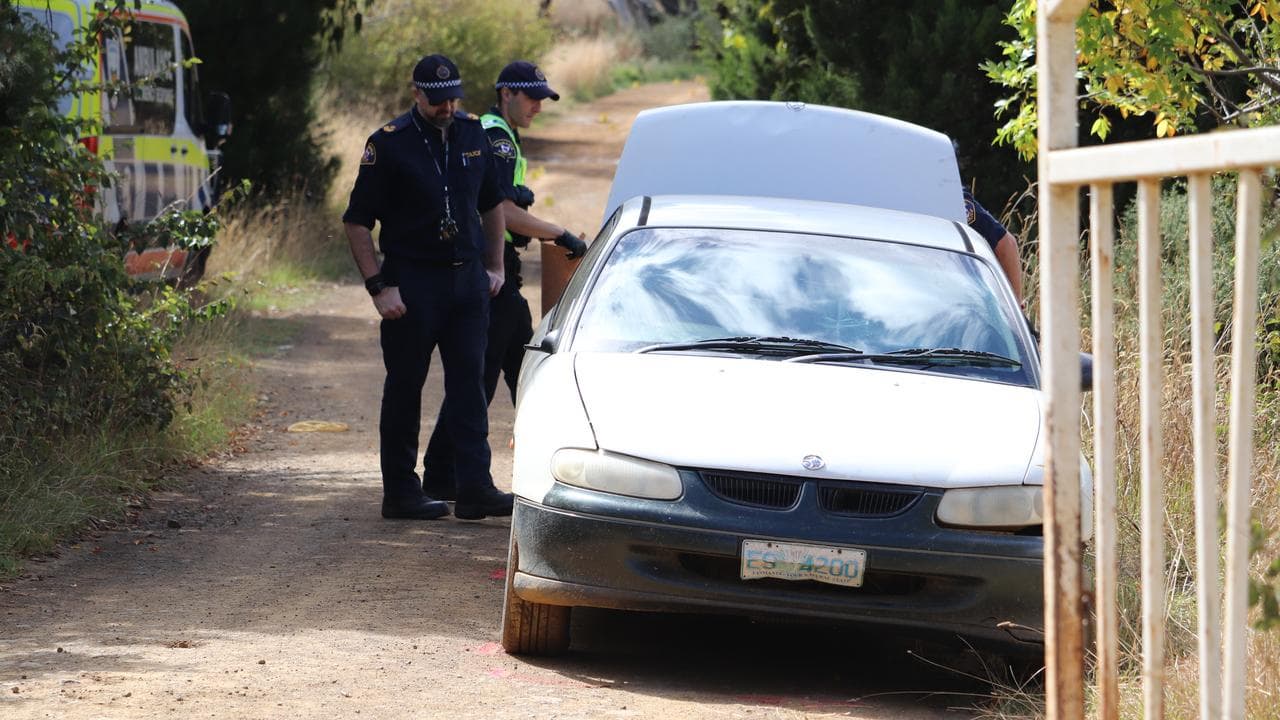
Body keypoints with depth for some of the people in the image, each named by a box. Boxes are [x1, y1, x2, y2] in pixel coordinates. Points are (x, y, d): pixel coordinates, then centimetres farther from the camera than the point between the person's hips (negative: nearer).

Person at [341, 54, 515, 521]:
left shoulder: (473, 137, 8)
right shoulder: (390, 144, -8)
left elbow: (491, 203, 23)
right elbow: (356, 222, -7)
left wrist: (494, 267, 16)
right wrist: (378, 287, -12)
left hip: (467, 280, 5)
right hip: (412, 284, -5)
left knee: (470, 384, 0)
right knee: (405, 387, 2)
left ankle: (475, 490, -2)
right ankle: (400, 492, 9)